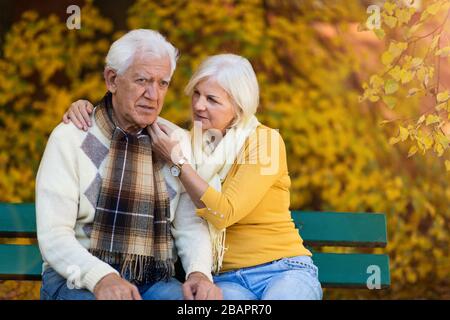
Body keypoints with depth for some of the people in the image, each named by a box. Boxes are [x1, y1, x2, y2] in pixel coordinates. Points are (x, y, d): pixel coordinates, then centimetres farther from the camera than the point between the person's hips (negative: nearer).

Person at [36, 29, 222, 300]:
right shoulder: (69, 138, -2)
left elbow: (190, 224, 7)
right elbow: (54, 235, -9)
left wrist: (199, 272, -14)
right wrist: (102, 277, -27)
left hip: (154, 283, 3)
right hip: (77, 280, -3)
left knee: (207, 299, -25)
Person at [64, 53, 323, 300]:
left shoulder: (265, 141, -6)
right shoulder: (188, 143, 8)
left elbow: (223, 213, -15)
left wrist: (178, 160, -14)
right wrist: (86, 108, -4)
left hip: (283, 270, -2)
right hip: (226, 278, 2)